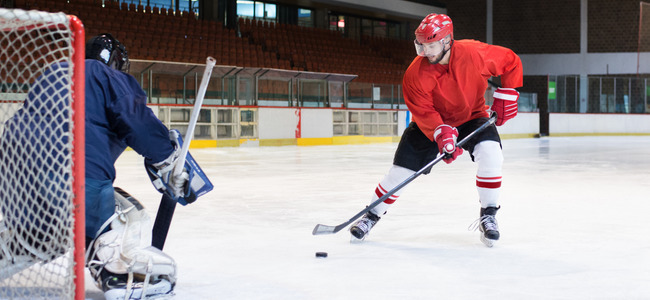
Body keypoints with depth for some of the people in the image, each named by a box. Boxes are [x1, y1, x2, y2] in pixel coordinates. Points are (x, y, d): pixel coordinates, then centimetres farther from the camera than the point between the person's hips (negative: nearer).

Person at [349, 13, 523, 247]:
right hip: (430, 123, 0)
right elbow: (423, 112, -24)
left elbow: (511, 62, -9)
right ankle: (372, 215, 18)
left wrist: (506, 96, -13)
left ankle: (488, 216, -11)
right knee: (400, 170, -4)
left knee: (490, 153, -28)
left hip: (472, 116, 0)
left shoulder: (476, 53, -25)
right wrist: (441, 133, -39)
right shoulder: (416, 73, -25)